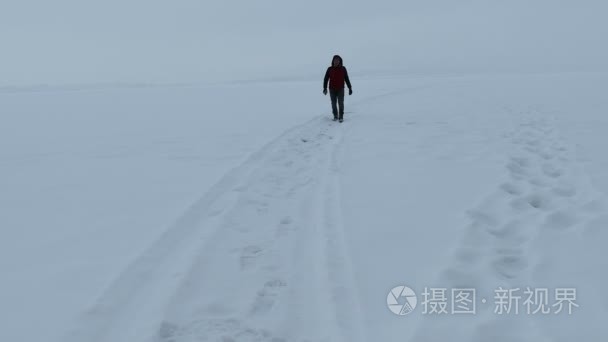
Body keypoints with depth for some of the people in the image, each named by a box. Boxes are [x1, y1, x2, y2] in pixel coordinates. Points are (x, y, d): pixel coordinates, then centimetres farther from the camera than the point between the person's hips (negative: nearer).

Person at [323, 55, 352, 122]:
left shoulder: (343, 69, 0)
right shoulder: (330, 69, 0)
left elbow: (346, 79, 5)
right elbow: (326, 79, 1)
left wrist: (350, 88, 2)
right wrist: (325, 88, -8)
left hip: (340, 89, -1)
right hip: (332, 89, 1)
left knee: (341, 103, -3)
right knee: (333, 103, 8)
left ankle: (341, 117, 5)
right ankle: (335, 116, 21)